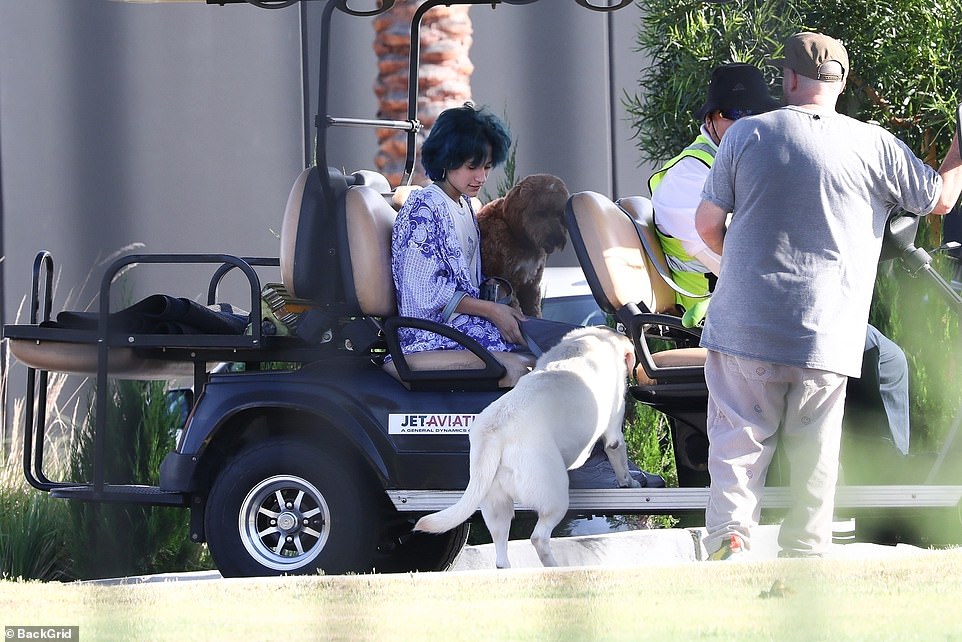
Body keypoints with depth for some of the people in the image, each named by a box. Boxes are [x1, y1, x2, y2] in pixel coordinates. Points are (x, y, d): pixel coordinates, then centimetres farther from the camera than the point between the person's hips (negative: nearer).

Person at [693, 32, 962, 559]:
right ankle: (804, 557, 12)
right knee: (814, 452, 9)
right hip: (826, 337, 0)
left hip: (745, 328, 0)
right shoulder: (874, 146, -3)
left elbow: (707, 224, 3)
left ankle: (729, 536, -9)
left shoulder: (746, 135, -1)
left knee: (738, 441, 6)